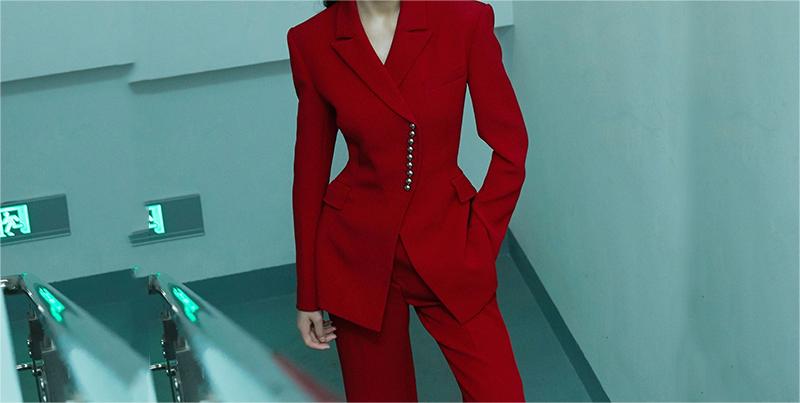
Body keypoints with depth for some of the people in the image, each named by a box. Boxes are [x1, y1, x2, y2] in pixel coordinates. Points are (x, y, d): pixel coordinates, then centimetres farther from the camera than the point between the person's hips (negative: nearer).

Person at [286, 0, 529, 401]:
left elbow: (510, 145, -3)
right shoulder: (313, 42, -7)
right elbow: (311, 169, 0)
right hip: (357, 256, 1)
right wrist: (308, 294, 4)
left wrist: (479, 245, -7)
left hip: (446, 250, 0)